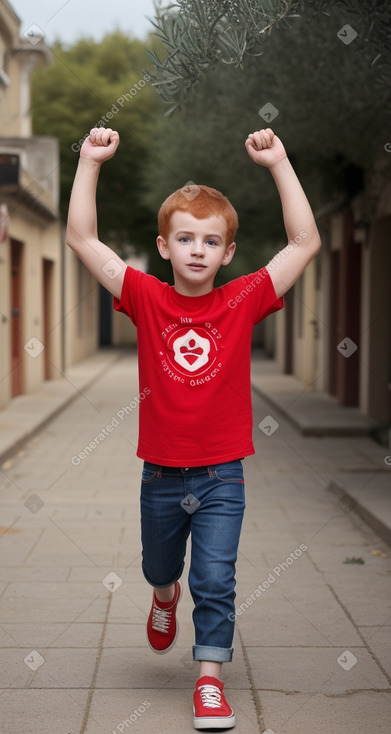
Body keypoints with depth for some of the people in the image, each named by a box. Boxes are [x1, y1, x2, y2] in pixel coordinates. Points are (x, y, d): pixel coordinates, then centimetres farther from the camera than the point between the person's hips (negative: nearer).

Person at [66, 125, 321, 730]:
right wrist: (90, 163, -19)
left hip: (221, 475, -2)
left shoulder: (242, 302, -8)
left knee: (216, 579, 0)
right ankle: (166, 594, 59)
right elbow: (82, 239, -12)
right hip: (161, 474, 2)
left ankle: (210, 679, 14)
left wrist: (278, 163, -17)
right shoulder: (147, 300, -8)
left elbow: (306, 243, -13)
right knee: (158, 566, 25)